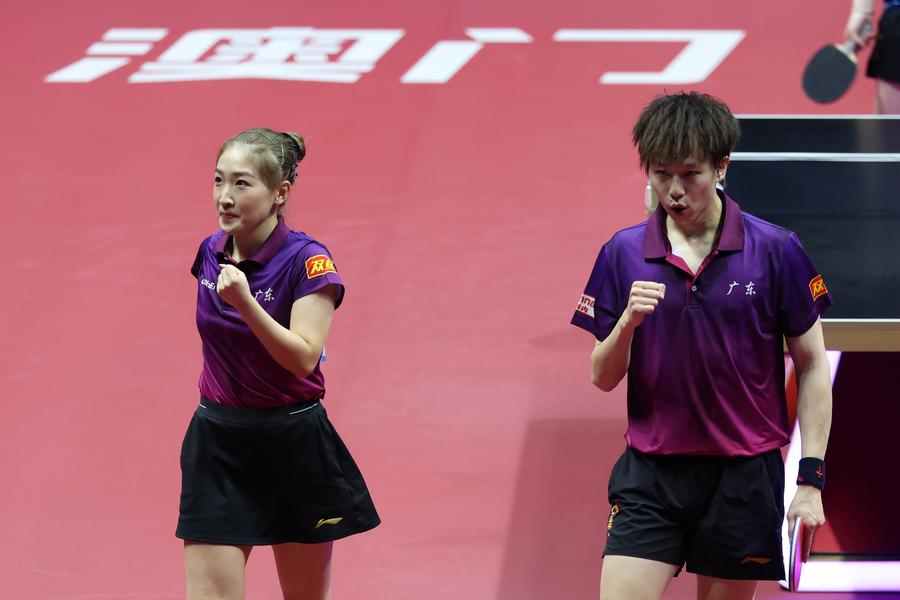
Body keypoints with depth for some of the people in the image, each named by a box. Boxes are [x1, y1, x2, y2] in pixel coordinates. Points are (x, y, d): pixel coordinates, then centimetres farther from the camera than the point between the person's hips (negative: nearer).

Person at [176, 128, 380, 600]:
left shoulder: (307, 261, -14)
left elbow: (304, 358, -24)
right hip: (218, 441, 4)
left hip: (292, 442, -4)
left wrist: (244, 302, -33)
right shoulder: (210, 253, 2)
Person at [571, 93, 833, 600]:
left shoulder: (776, 250, -5)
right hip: (650, 474, 1)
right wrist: (628, 321, -16)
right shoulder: (623, 254, 1)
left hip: (743, 478, -1)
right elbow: (602, 377, 5)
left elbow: (812, 368, 1)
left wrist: (811, 479, -5)